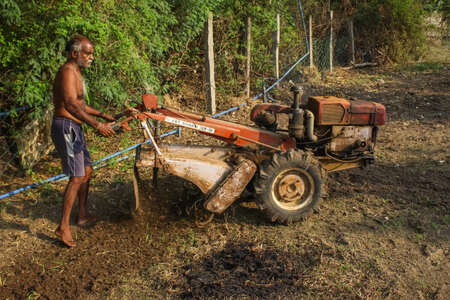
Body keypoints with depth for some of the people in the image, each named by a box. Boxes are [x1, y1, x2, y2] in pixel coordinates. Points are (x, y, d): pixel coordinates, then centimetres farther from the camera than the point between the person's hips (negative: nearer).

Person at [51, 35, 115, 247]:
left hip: (74, 129, 11)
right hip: (66, 128, -11)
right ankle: (63, 227, -4)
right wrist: (97, 125, -34)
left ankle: (83, 215, 29)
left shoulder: (75, 72, 17)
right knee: (77, 177, -11)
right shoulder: (67, 71, -16)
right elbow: (70, 104, -30)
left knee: (86, 170, 17)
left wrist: (101, 115, 23)